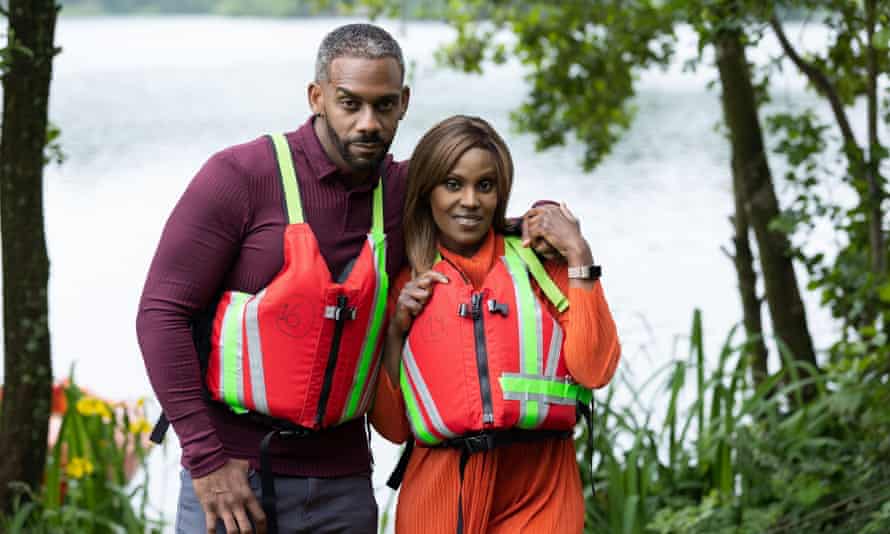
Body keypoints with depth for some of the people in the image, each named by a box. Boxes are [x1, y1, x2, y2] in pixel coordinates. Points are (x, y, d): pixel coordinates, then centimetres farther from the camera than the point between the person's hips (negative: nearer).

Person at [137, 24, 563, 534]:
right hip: (233, 471, -4)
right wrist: (206, 460, -14)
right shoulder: (240, 176, -8)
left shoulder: (402, 191, 5)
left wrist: (534, 223, 1)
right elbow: (161, 313, -10)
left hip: (342, 481, 4)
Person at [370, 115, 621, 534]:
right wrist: (396, 329, -5)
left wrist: (579, 257, -8)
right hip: (441, 492, 1)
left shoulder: (539, 263, 5)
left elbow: (593, 369, -9)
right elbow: (393, 426, 5)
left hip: (540, 494, -1)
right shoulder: (407, 286, 8)